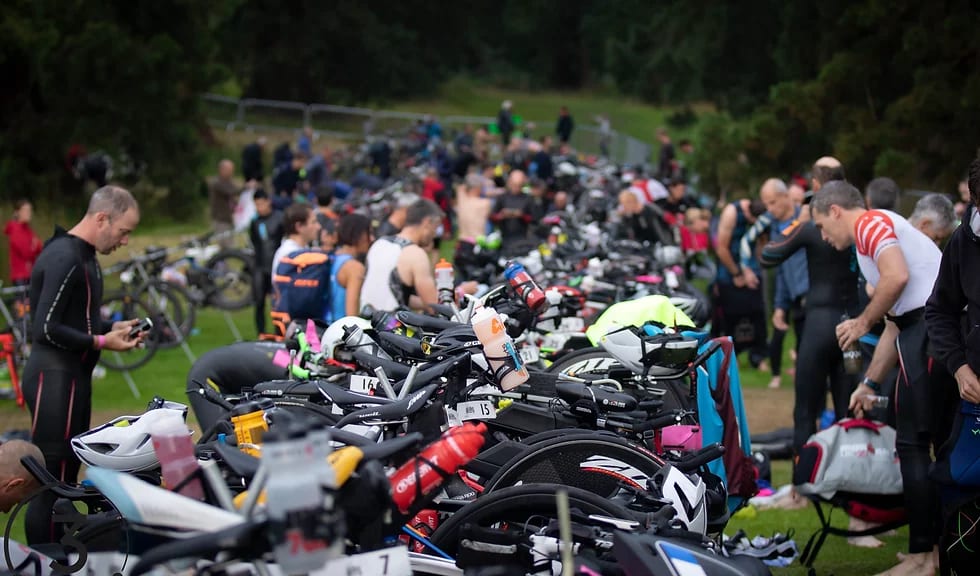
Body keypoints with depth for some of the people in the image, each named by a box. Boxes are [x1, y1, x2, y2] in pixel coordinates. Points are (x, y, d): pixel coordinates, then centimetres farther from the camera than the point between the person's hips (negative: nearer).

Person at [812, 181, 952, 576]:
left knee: (913, 443, -6)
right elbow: (894, 325, 30)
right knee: (946, 440, 14)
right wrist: (869, 383, 31)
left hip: (928, 327, -10)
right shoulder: (883, 231, 30)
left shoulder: (870, 222, 0)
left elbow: (898, 277, -19)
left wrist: (863, 322, -5)